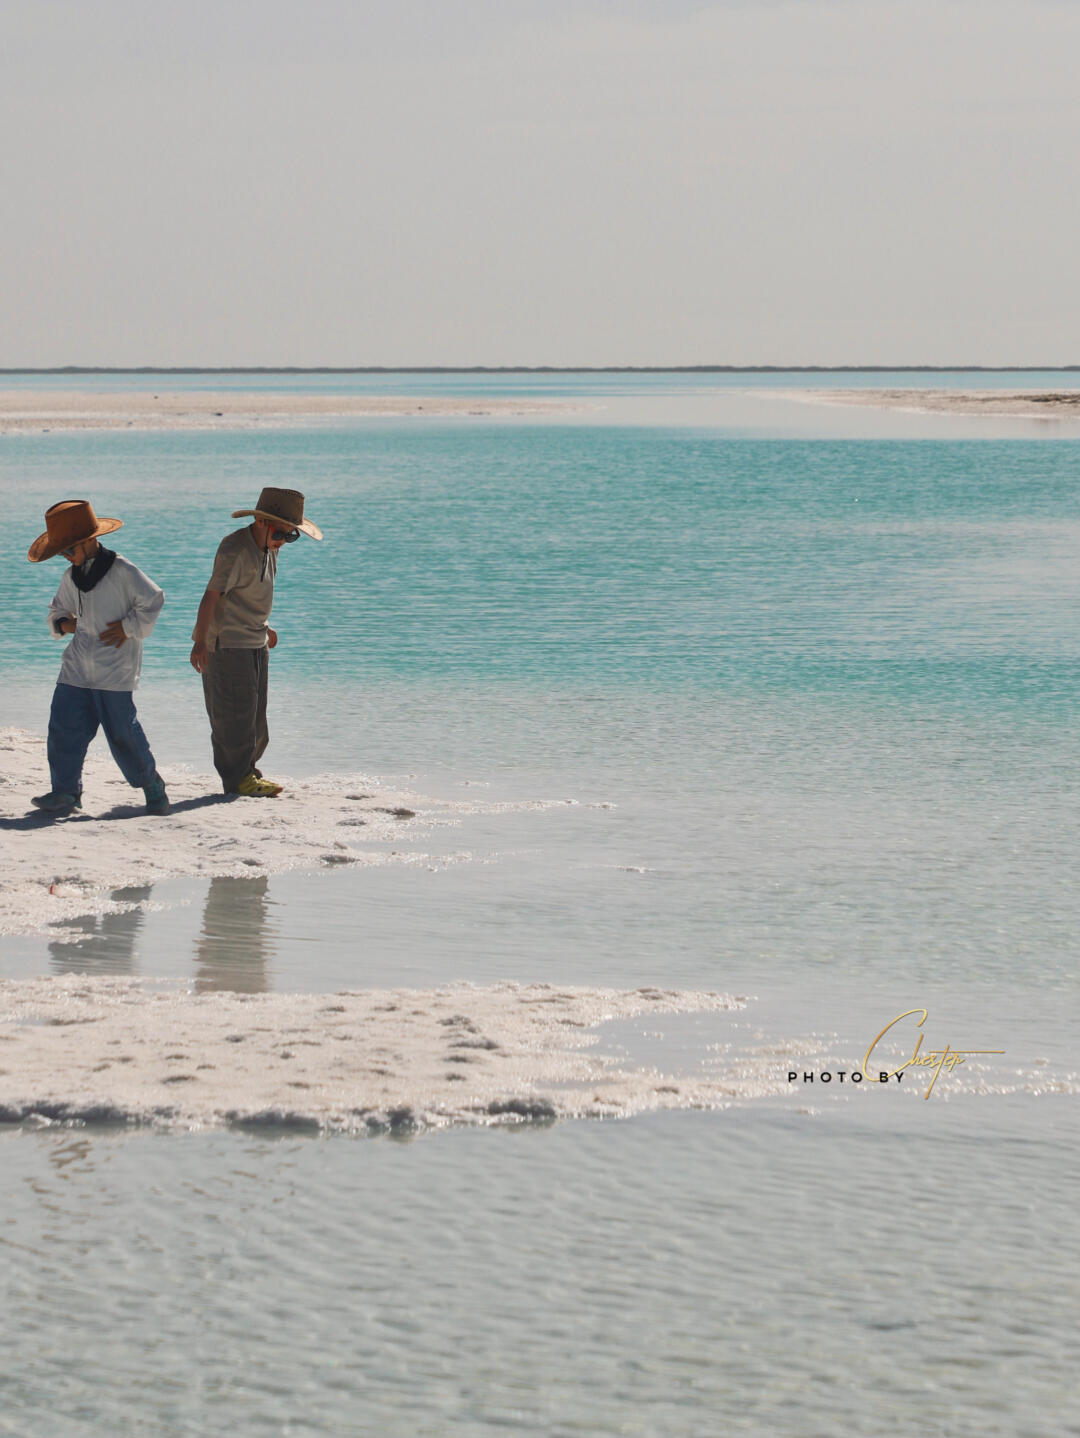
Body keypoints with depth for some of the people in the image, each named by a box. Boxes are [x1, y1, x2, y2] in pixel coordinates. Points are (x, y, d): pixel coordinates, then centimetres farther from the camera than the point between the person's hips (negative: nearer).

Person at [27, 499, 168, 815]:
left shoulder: (122, 570, -11)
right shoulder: (71, 577, 9)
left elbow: (153, 600, -6)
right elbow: (59, 608, 24)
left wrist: (128, 628, -10)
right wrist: (61, 623, 3)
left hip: (115, 668, -6)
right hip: (78, 666, 6)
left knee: (122, 731, -2)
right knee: (64, 726, -4)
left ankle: (152, 785, 17)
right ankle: (66, 790, 2)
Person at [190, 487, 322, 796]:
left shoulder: (268, 549, 7)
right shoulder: (235, 550, -20)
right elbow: (211, 595, -25)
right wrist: (200, 641, -30)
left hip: (254, 642, 9)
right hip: (227, 643, -9)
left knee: (255, 713, 13)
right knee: (234, 713, -5)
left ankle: (246, 770, 23)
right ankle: (238, 778, 1)